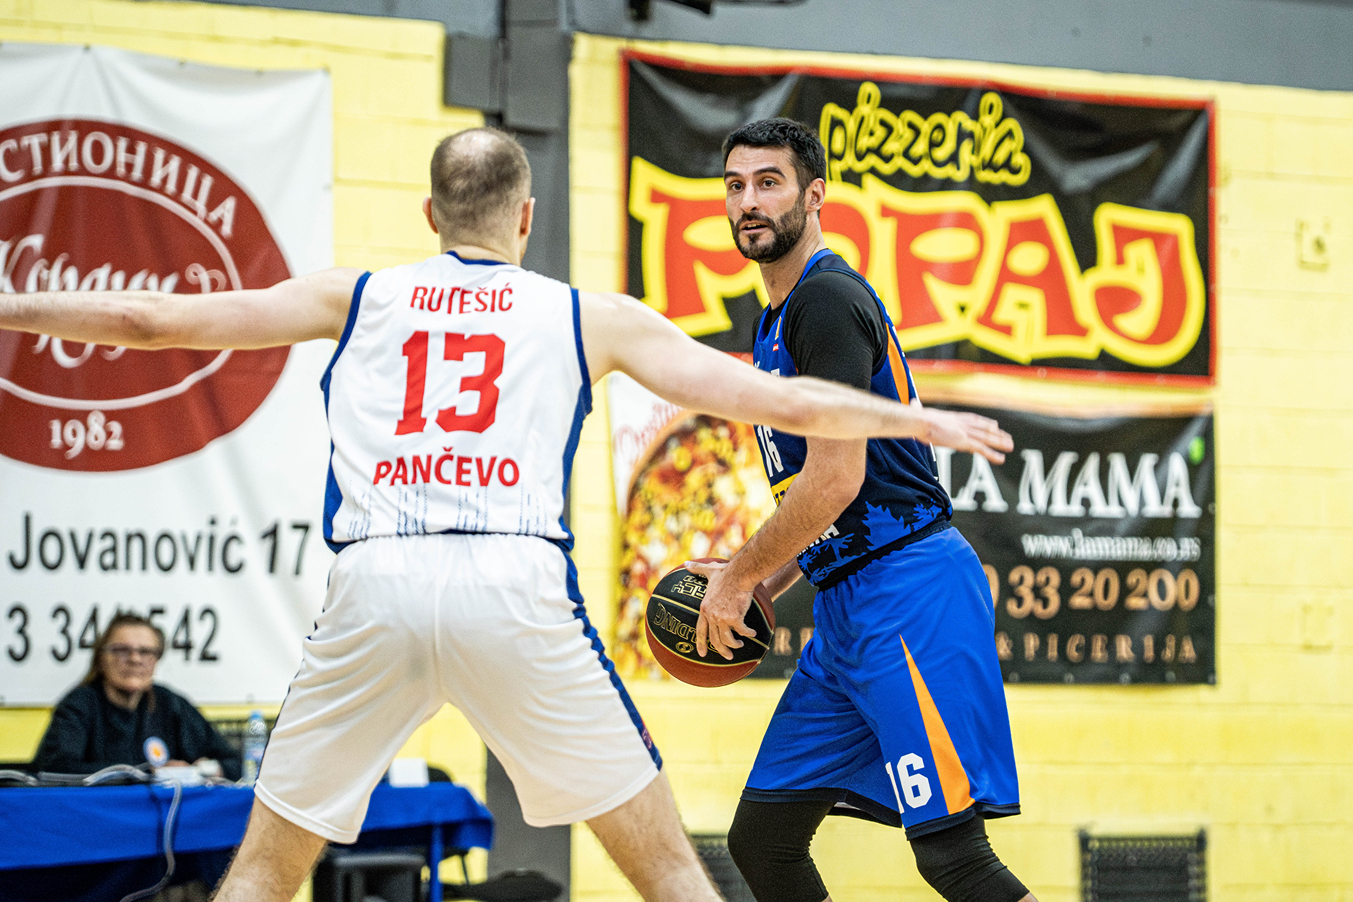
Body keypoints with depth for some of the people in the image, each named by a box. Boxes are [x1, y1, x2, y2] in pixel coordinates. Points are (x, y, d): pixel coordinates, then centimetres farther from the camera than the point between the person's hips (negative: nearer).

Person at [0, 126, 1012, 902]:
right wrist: (925, 422, 31)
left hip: (375, 585, 1)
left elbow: (152, 319, 22)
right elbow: (782, 402, 18)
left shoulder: (357, 297, 21)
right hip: (517, 586, -1)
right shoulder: (592, 318, 19)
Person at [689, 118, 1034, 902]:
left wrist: (740, 578, -7)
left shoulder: (825, 299, -11)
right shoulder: (780, 320, 21)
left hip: (910, 590, -10)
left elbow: (836, 482, -18)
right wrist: (760, 587, 16)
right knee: (762, 837, 10)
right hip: (849, 608, 10)